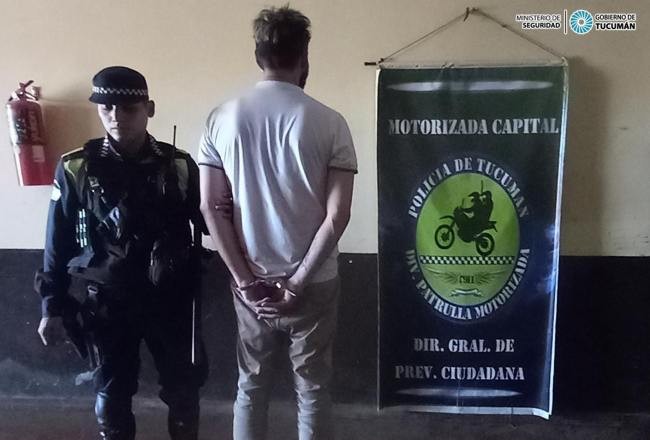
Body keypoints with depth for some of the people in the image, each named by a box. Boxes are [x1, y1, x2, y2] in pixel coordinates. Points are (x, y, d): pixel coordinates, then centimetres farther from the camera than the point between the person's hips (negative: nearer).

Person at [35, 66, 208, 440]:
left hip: (171, 299, 0)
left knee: (184, 390, 12)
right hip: (107, 303, 0)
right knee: (112, 395, 15)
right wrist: (52, 307, 2)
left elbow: (209, 223, -4)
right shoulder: (76, 168, -5)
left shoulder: (178, 165, -6)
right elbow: (59, 242, 0)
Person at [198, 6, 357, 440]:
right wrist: (298, 282, -9)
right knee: (312, 389, 12)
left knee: (251, 386, 17)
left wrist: (245, 279, -3)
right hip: (313, 282, -2)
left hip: (252, 280, 2)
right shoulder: (328, 122, -9)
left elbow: (211, 206, -5)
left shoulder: (222, 118, -2)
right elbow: (337, 215, -14)